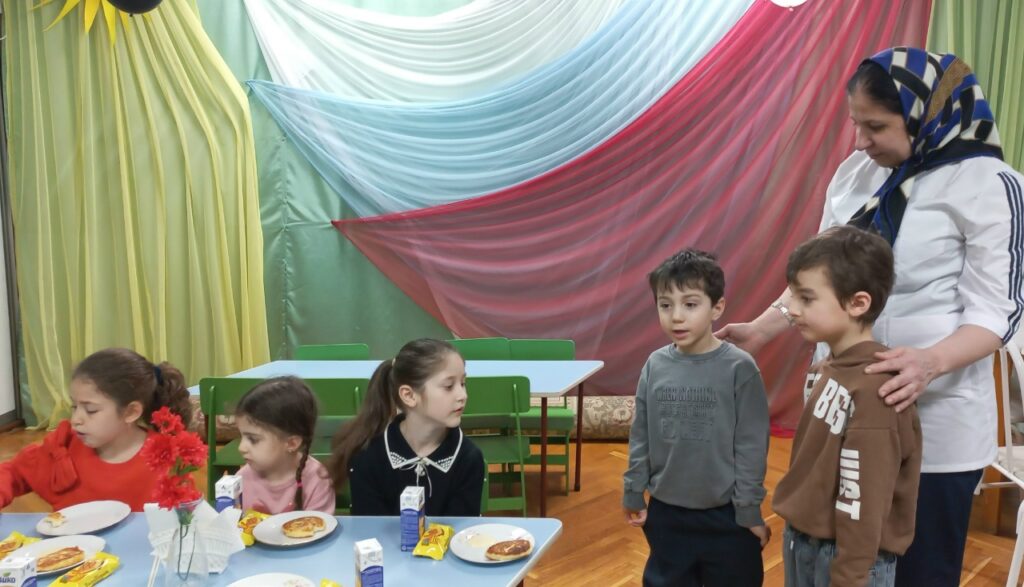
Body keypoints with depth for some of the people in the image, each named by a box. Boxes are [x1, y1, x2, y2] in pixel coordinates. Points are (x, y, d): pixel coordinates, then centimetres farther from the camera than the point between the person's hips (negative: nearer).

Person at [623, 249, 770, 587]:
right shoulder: (655, 365, -4)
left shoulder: (739, 368, -14)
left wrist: (750, 511, -9)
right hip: (665, 512, 3)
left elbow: (752, 446, -11)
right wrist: (633, 493, 7)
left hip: (726, 516, -3)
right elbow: (640, 437, 4)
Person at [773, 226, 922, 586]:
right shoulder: (830, 368, 0)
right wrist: (797, 536, 15)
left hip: (846, 556, -8)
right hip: (803, 543, 8)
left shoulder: (874, 389, -25)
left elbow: (860, 504, -23)